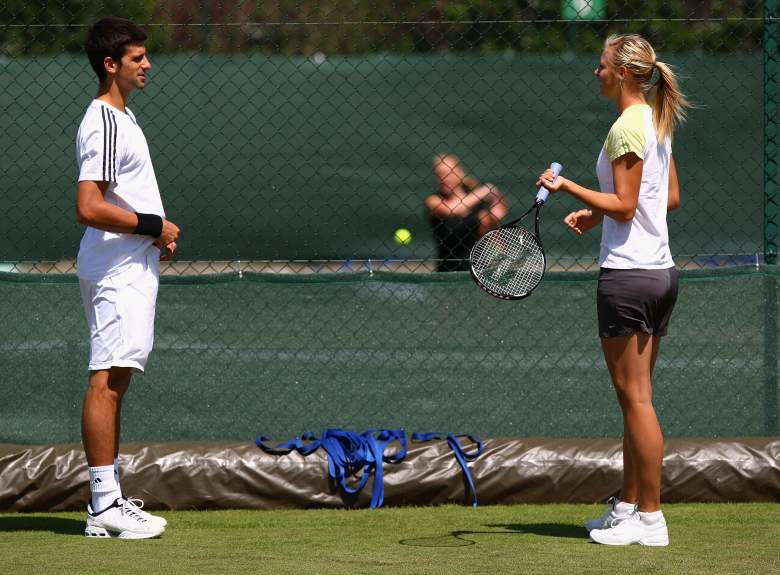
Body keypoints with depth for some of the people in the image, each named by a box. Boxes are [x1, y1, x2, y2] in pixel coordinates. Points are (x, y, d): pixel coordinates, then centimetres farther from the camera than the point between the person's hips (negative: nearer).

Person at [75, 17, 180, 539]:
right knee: (107, 380, -12)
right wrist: (154, 226, -16)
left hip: (132, 269, 11)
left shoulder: (123, 118, 18)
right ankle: (105, 505, -14)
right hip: (116, 272, -11)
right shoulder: (103, 124, -16)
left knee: (116, 379, 11)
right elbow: (89, 208, -24)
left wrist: (159, 232, 13)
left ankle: (110, 500, 15)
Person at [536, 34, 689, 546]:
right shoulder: (658, 121, 13)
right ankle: (629, 505, 18)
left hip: (628, 272, -10)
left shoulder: (627, 127, -15)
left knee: (635, 397, -5)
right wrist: (599, 215, 16)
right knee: (636, 397, 14)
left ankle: (650, 519, -4)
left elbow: (624, 206, -18)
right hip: (661, 269, 10)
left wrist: (568, 188, -15)